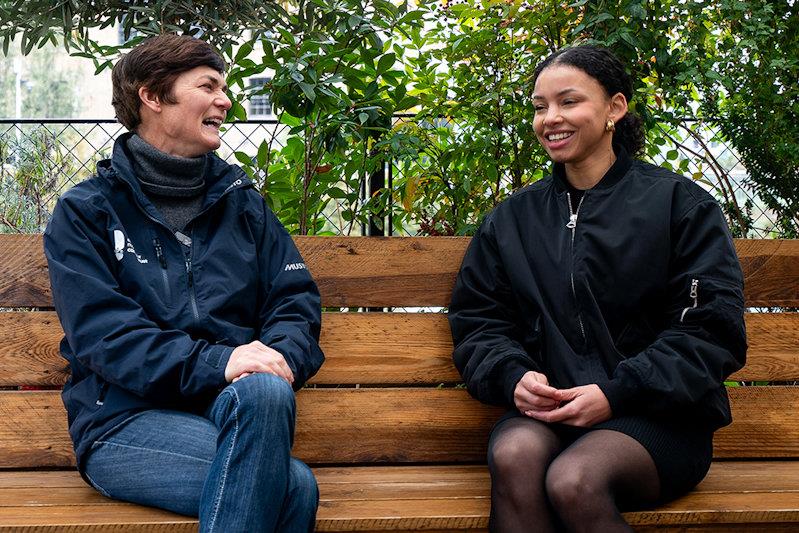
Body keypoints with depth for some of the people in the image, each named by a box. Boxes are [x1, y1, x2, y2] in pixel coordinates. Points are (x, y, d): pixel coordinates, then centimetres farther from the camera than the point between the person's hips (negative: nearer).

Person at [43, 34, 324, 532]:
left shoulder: (242, 201, 19)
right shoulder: (84, 213, 7)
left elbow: (295, 298, 12)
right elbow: (100, 331, -7)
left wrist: (280, 355, -13)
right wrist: (214, 362, -21)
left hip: (232, 406, 5)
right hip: (126, 421, -4)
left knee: (264, 391, -35)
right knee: (295, 485, -32)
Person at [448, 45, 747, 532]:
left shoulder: (679, 203, 5)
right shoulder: (513, 218, 16)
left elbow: (712, 330, -3)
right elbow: (478, 320, 14)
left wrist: (616, 393, -14)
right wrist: (514, 376, -9)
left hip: (656, 416, -2)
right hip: (546, 407, 3)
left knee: (573, 480, -34)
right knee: (514, 456, -33)